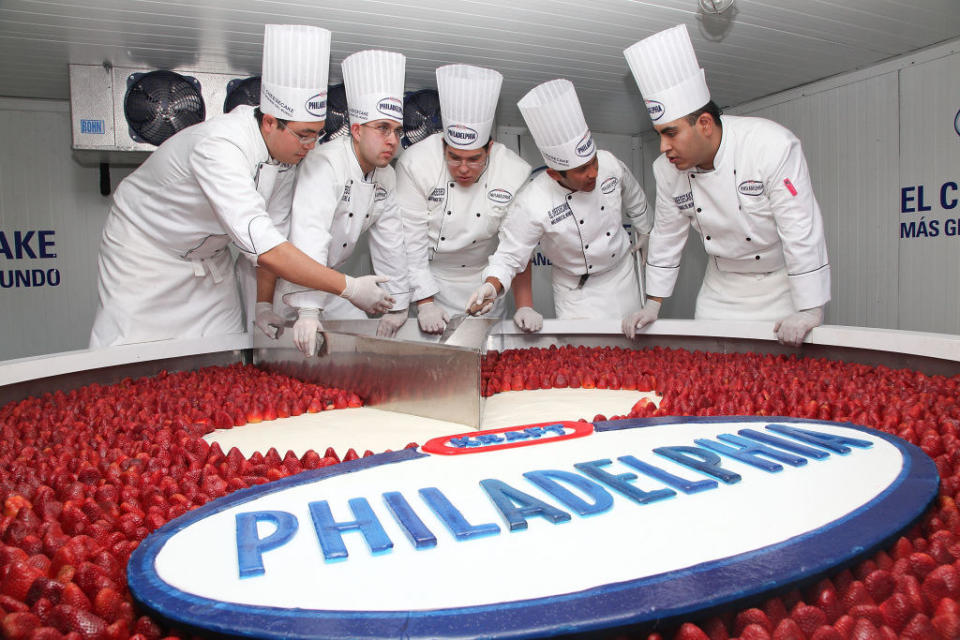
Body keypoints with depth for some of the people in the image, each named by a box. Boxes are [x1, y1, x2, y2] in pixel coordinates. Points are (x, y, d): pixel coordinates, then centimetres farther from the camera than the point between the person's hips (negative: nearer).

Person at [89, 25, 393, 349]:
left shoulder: (285, 148, -12)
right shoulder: (219, 146, -36)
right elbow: (261, 246, -44)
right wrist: (349, 288, -42)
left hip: (210, 256, 6)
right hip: (144, 249, -6)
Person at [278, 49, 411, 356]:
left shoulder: (386, 177, -1)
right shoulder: (324, 165, -28)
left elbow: (390, 242, 5)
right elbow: (309, 237, -40)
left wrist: (397, 306, 5)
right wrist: (307, 311, -49)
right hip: (278, 276, -7)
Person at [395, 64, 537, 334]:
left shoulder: (516, 173, -17)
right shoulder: (415, 163, -21)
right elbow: (410, 241, -18)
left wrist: (525, 306, -20)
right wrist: (425, 301, -21)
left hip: (483, 279, 1)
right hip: (427, 275, -1)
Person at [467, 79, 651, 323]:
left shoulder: (609, 164, -20)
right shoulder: (533, 204, -34)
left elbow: (636, 204, 2)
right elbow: (509, 255, -24)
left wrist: (645, 237, 18)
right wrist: (491, 287, -44)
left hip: (623, 274, 4)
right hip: (577, 292, -4)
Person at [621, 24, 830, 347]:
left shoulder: (773, 146, -27)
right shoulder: (667, 168, -11)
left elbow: (802, 232, -26)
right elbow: (667, 236, 1)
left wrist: (810, 312, -25)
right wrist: (653, 305, 4)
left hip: (782, 284, -4)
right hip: (720, 290, 4)